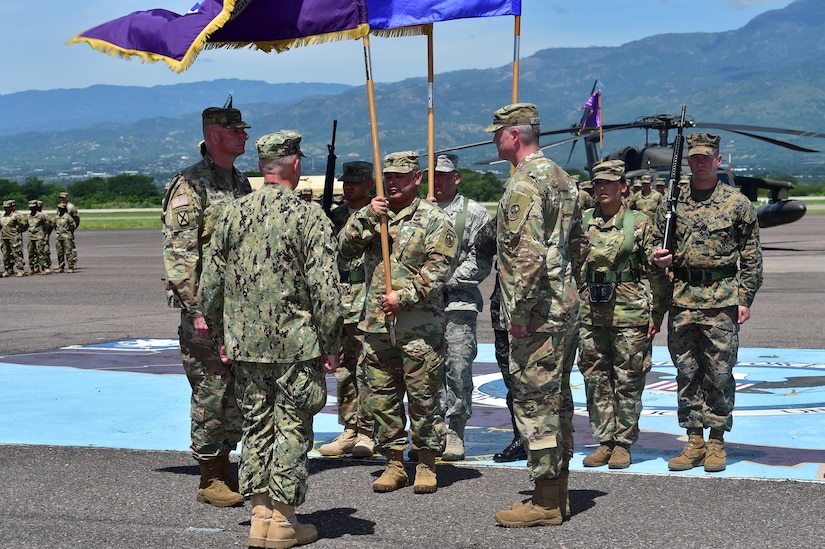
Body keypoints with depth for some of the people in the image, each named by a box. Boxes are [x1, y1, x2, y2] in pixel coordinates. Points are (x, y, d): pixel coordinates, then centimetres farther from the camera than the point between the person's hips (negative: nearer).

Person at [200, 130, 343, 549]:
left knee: (256, 427, 13)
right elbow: (326, 289, -13)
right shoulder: (309, 216, -9)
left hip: (245, 344, 4)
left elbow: (210, 283, 9)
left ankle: (260, 515, 16)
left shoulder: (232, 215, 4)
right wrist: (331, 346, -5)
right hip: (297, 344, -4)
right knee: (292, 429, 4)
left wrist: (220, 337, 18)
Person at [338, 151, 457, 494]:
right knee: (382, 396, 8)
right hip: (377, 324, 5)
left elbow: (438, 269, -9)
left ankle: (426, 465, 11)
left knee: (423, 397, 0)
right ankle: (394, 464, 18)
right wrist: (366, 218, -9)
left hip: (419, 327, -5)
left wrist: (403, 296, -16)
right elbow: (345, 249, 4)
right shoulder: (373, 216, 15)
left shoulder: (434, 219, -1)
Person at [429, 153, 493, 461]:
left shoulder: (474, 213, 4)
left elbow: (481, 261, -3)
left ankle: (454, 432, 3)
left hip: (458, 303, -3)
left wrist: (447, 282, -10)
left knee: (458, 368, -6)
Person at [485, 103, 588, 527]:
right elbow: (579, 245, 21)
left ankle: (545, 503, 0)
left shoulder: (524, 183, -16)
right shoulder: (561, 177, 15)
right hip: (565, 308, 10)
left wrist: (520, 313, -20)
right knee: (556, 399, 14)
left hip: (537, 315, -10)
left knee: (534, 401, -5)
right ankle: (558, 494, 22)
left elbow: (529, 255, -24)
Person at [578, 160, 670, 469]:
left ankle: (623, 443, 10)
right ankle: (604, 441, 16)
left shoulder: (639, 223, -1)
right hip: (591, 313, 4)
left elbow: (657, 273, 0)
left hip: (629, 313, -4)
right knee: (596, 380, 7)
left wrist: (657, 314, -4)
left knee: (628, 382, 2)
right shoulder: (582, 223, 8)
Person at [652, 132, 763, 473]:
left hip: (722, 300, -3)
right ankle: (694, 442, 14)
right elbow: (657, 242, 20)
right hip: (682, 300, 3)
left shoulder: (737, 203, 2)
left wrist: (745, 299, -3)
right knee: (686, 374, 6)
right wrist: (657, 257, -4)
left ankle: (716, 443, 10)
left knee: (719, 374, 0)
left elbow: (752, 257, 3)